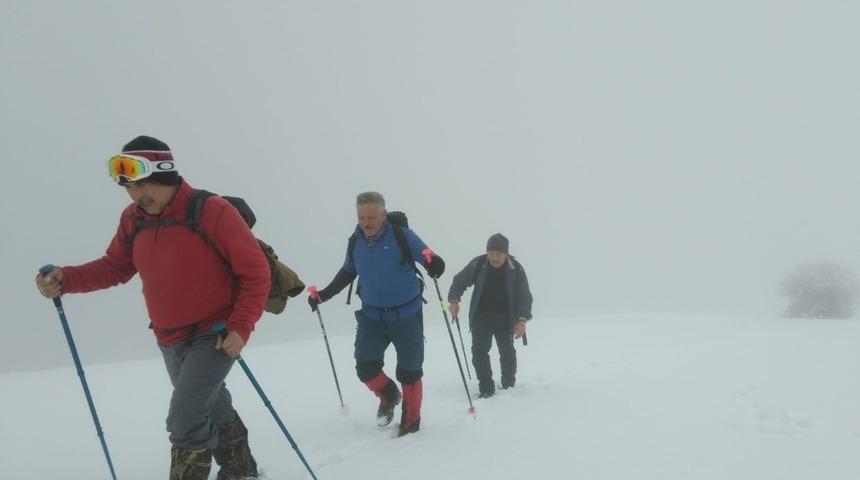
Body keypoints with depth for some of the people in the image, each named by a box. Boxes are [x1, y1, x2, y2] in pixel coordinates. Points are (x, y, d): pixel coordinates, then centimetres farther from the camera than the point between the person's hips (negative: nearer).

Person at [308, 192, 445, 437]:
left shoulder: (402, 236, -15)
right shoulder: (355, 242, -2)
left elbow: (429, 258, -12)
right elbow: (347, 273, 15)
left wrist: (434, 264, -36)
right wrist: (323, 295, 10)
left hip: (406, 316, -3)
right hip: (371, 317, 3)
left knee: (409, 372, 5)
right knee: (366, 367, -5)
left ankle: (411, 422, 24)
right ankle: (389, 397, 27)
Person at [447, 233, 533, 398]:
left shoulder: (516, 270, -10)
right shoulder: (478, 264, -9)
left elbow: (524, 297, -6)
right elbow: (460, 281, 0)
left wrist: (522, 319, -18)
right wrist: (454, 300, -17)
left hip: (505, 319, 0)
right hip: (480, 317, 1)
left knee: (507, 352, 7)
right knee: (479, 351, -4)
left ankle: (508, 386, 27)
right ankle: (486, 389, 7)